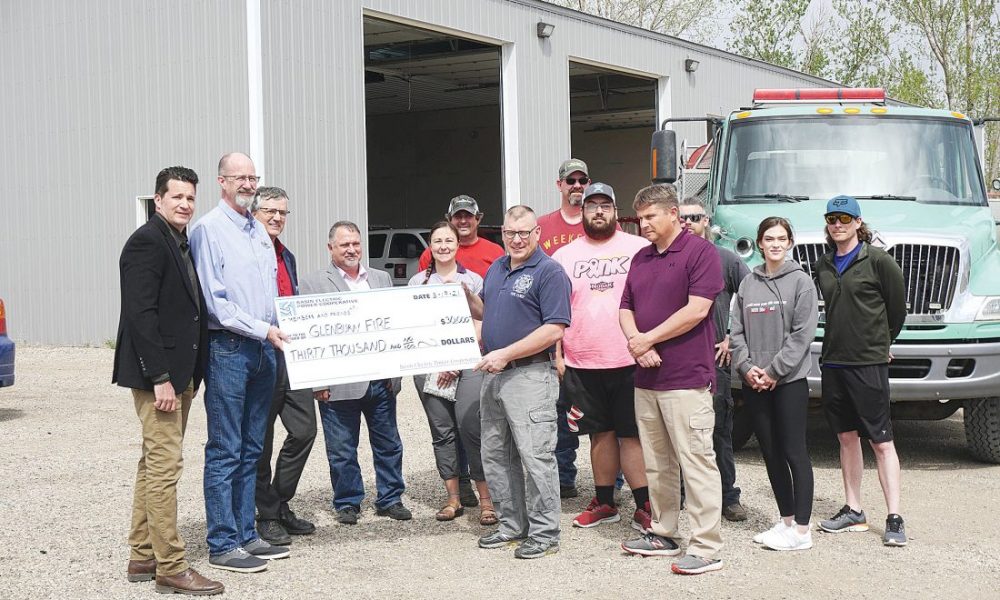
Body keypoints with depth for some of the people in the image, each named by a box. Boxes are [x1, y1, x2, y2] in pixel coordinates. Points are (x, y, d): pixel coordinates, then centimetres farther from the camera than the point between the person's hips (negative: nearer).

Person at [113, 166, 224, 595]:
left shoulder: (183, 244, 15)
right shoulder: (147, 242, -13)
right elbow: (140, 314, -20)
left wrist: (189, 374, 14)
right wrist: (160, 377, -23)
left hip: (179, 373, 10)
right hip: (158, 373, -10)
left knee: (155, 463, 15)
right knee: (165, 465, -7)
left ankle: (142, 557, 24)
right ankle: (171, 568, -3)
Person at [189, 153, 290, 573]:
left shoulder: (258, 230, 15)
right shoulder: (209, 229, -8)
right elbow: (214, 301, -14)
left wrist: (276, 330, 10)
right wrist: (263, 329, -17)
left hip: (264, 348, 7)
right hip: (228, 348, -7)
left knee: (251, 448, 12)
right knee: (225, 451, -4)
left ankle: (246, 534, 19)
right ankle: (222, 545, 1)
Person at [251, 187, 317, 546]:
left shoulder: (287, 257, 19)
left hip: (291, 357, 8)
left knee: (304, 430, 4)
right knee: (261, 441, 3)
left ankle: (280, 505, 19)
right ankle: (267, 516, 13)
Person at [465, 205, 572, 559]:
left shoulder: (549, 272, -11)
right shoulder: (496, 270, 15)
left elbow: (554, 330, -18)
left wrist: (506, 354, -20)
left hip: (530, 375, -9)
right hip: (494, 375, 9)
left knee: (536, 456, -5)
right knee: (495, 456, 13)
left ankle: (544, 533, 4)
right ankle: (512, 525, 25)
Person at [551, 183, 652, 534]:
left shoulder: (639, 249, 3)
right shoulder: (564, 256, 10)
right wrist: (557, 356, 4)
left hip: (630, 361, -3)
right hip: (582, 363, 3)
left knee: (633, 435, -2)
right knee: (601, 433, 12)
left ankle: (644, 507, 3)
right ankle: (604, 503, 23)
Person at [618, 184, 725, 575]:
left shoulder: (699, 252, -7)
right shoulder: (641, 258, 17)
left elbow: (697, 309, -16)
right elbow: (626, 309, 15)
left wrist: (648, 339, -10)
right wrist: (636, 343, -6)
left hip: (686, 378, -8)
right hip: (646, 378, 8)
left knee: (696, 463, -7)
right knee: (656, 464, 14)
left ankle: (707, 548, -4)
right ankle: (663, 535, 25)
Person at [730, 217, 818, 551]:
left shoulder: (801, 282, -3)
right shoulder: (748, 284, 10)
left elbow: (802, 334, -9)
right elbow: (738, 331, 9)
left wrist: (774, 371, -13)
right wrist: (746, 367, -6)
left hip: (789, 381, -5)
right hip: (754, 383, 5)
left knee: (794, 453, -3)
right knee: (770, 453, 10)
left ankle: (801, 531, 1)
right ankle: (786, 521, 21)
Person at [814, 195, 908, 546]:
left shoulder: (877, 260, -6)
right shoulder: (823, 265, 11)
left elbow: (897, 308, 2)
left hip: (869, 363, -6)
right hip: (833, 361, 6)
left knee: (881, 441, -5)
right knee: (847, 437, 12)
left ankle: (894, 520, -4)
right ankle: (853, 511, 20)